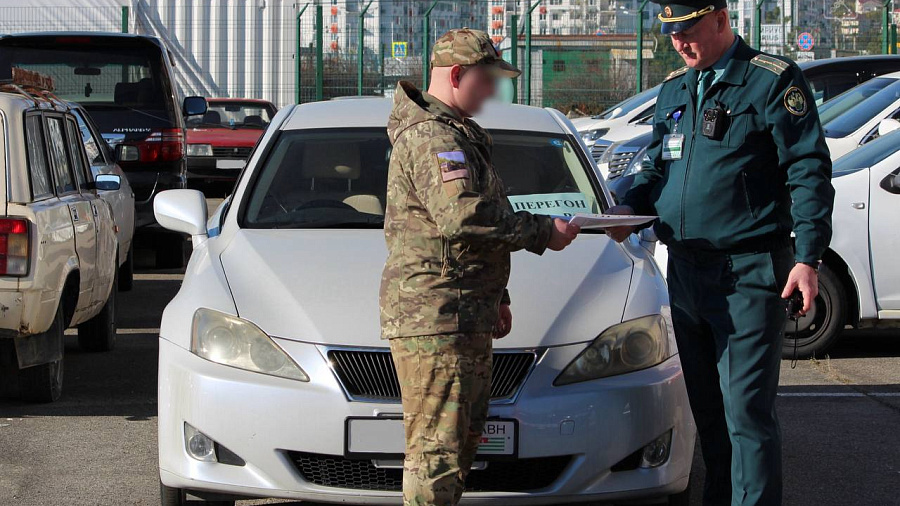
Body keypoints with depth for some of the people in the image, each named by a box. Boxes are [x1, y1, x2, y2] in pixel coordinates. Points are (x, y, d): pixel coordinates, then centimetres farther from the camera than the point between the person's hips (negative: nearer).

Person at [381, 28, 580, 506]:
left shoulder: (455, 133, 23)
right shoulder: (433, 136, -13)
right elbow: (463, 216, -27)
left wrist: (495, 296, 28)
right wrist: (542, 232, -18)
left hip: (464, 315, 11)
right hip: (436, 313, -11)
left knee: (463, 436, 16)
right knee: (436, 448, -12)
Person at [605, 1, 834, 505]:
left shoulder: (772, 80, -7)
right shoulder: (675, 89, 15)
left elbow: (809, 172, -9)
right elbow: (658, 166, 24)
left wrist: (807, 257, -16)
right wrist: (632, 206, 3)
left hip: (749, 274, -7)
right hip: (686, 270, 7)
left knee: (747, 411, -9)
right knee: (706, 407, 13)